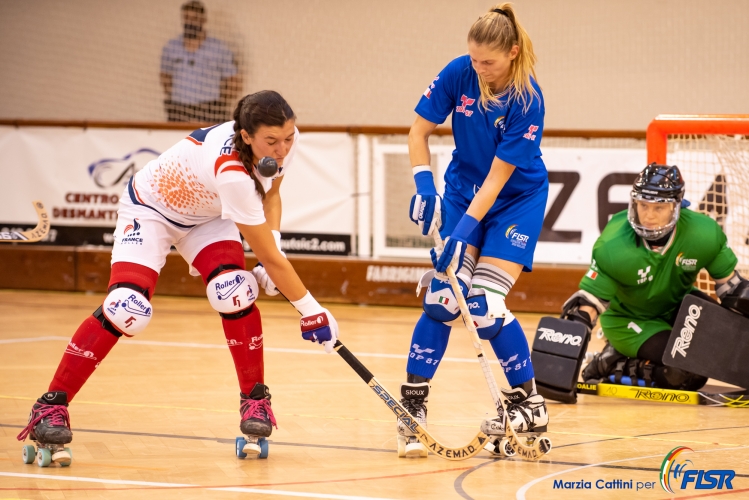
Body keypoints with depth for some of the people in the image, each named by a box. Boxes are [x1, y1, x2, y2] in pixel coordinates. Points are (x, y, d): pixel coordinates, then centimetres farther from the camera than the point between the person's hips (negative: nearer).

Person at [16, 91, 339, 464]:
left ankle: (254, 399, -4)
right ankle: (51, 406, -13)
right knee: (127, 308, -24)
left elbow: (271, 194, 3)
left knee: (233, 291, -21)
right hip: (150, 208, -6)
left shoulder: (285, 141, -20)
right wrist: (311, 311, -27)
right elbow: (270, 258, -34)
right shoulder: (231, 170, -42)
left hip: (207, 215, 6)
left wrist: (273, 242, -13)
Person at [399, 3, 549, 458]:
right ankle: (413, 405, -5)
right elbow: (419, 131, -4)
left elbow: (498, 177, -25)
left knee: (485, 304, -14)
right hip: (463, 188, 3)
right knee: (443, 298, -11)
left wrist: (465, 231, -28)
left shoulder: (527, 100, -25)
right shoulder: (458, 74, -15)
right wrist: (424, 185, -17)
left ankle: (531, 405, 2)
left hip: (518, 200, -3)